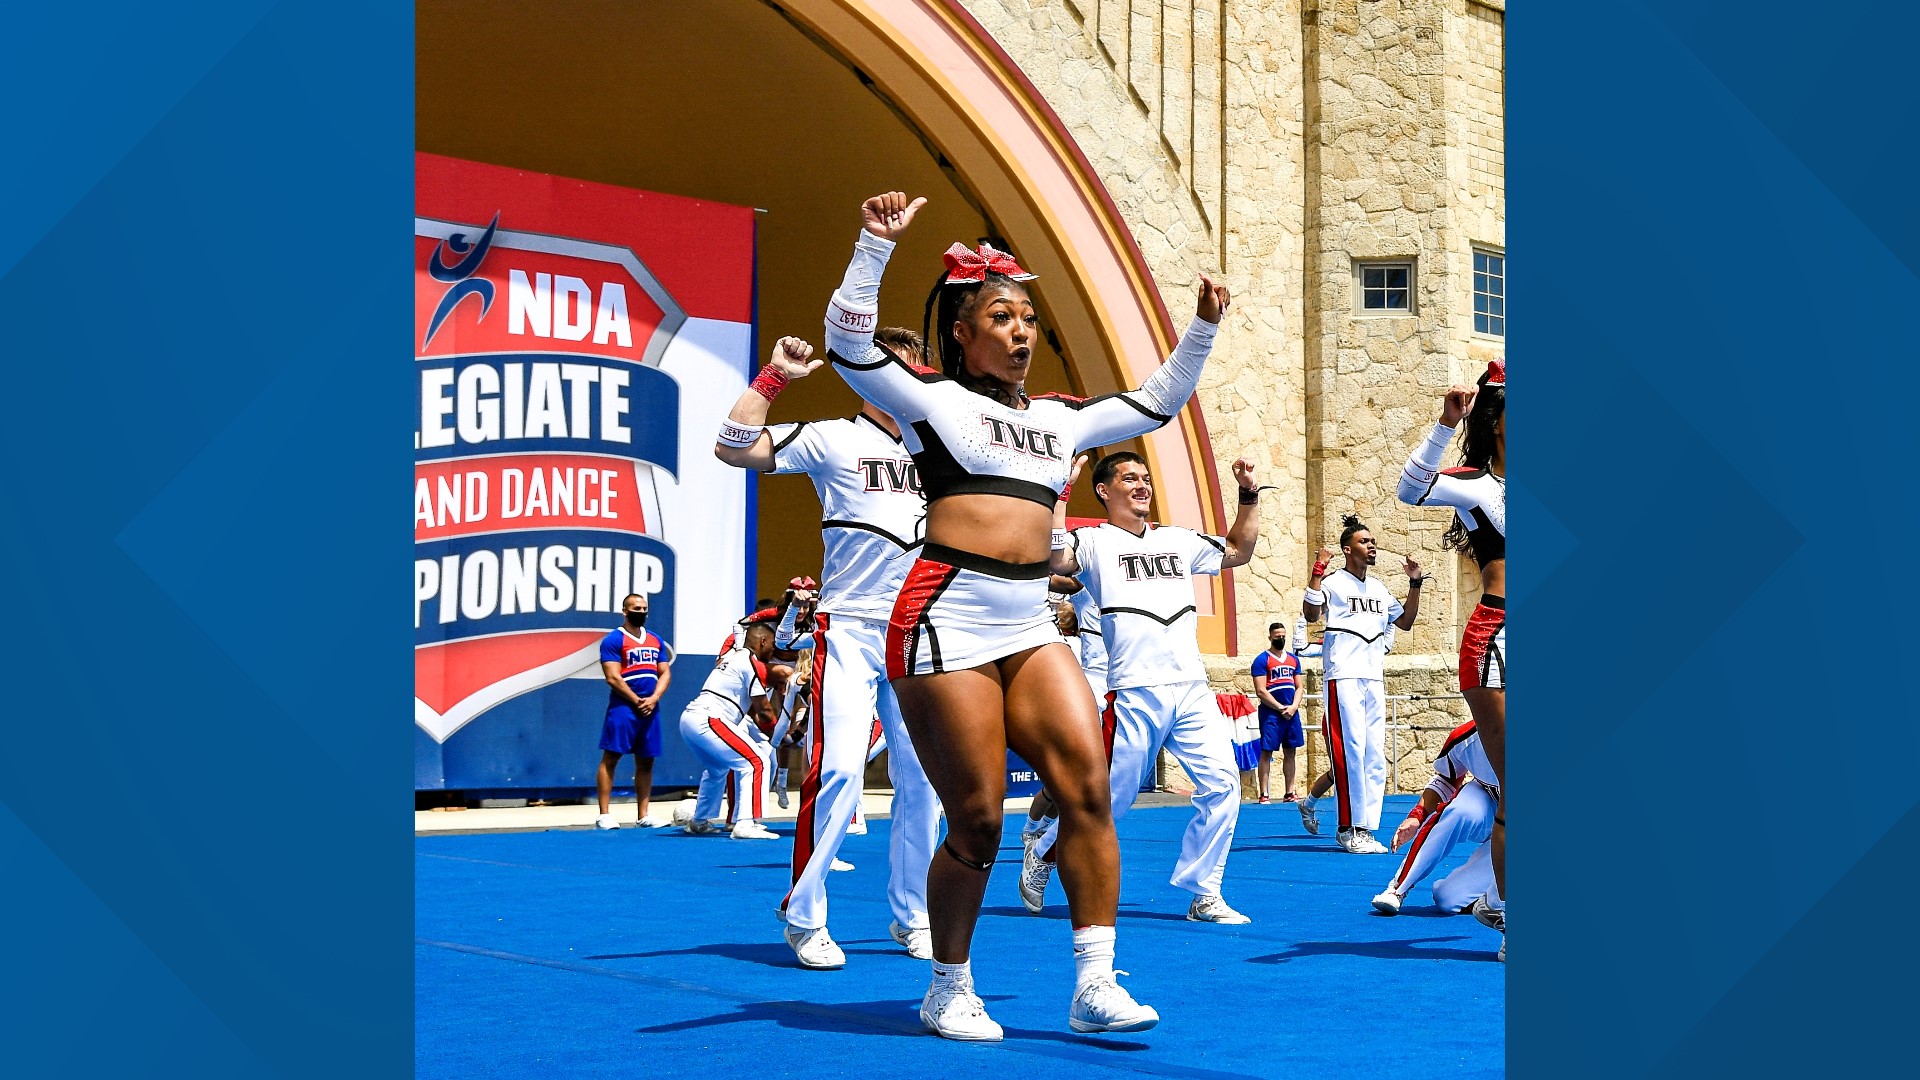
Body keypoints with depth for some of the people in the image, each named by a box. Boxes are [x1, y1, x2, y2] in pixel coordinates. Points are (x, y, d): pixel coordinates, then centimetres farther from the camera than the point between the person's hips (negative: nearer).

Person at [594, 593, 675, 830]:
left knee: (646, 762, 8)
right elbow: (613, 678, -11)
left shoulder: (656, 640, 16)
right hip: (623, 706, -6)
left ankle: (643, 815, 13)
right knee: (610, 758, -7)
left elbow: (665, 673, 11)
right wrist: (637, 701, -12)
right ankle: (604, 815, -7)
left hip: (650, 708, 6)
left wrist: (653, 699, -6)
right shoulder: (613, 640, -3)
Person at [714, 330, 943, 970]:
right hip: (848, 630, -5)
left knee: (922, 777, 6)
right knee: (839, 770, -13)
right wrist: (775, 376, -15)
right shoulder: (832, 439, -1)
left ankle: (912, 916, 18)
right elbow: (732, 448, -12)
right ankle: (804, 920, -2)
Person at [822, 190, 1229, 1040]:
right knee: (977, 818, -4)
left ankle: (1094, 985, -8)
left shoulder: (1059, 418, 20)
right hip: (947, 624, -5)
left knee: (1087, 786, -12)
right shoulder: (931, 399, 4)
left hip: (1030, 627, 6)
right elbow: (848, 343, -9)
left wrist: (1202, 330, 23)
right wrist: (875, 244, -17)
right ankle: (948, 991, 15)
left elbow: (1157, 403, 32)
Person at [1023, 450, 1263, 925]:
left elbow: (1238, 551, 30)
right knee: (1110, 797, 0)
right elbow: (1052, 557, -19)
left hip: (1193, 689, 5)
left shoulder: (1178, 540, 19)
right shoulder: (1095, 542, 1)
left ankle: (1205, 895, 4)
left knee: (1222, 784, -5)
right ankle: (1042, 856, 25)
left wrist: (1249, 495, 20)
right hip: (1135, 693, -5)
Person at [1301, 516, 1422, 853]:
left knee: (1375, 756, 4)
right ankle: (1349, 829, -8)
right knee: (1351, 751, -11)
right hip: (1344, 677, -7)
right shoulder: (1334, 581, -2)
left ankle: (1365, 829, 7)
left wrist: (1414, 584, 17)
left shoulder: (1378, 588, 19)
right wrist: (1318, 571, -23)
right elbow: (1311, 614, -18)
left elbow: (1405, 621, 27)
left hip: (1374, 679, 7)